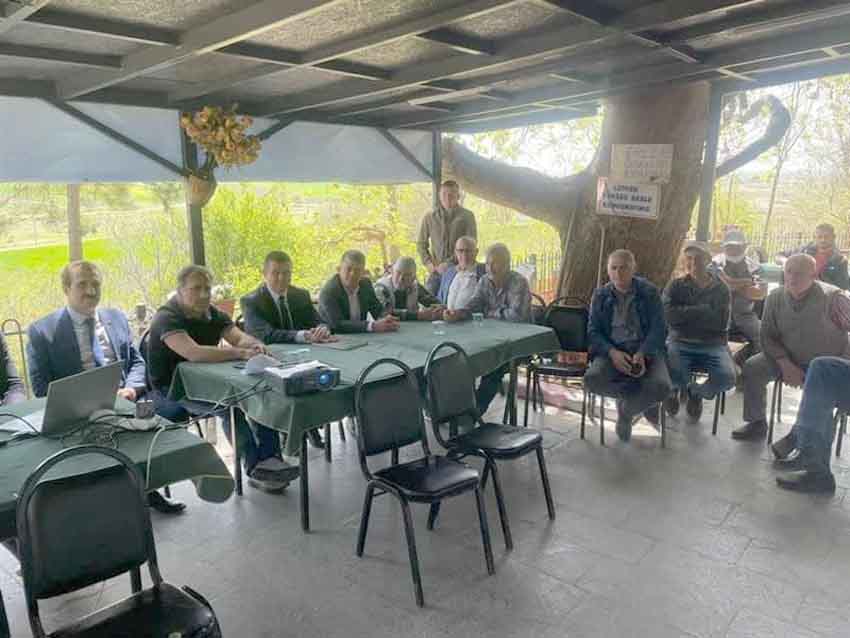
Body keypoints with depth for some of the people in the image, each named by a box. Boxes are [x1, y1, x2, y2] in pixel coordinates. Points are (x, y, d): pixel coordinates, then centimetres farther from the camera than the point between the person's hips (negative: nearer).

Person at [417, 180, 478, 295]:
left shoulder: (467, 216, 1)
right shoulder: (429, 217, 10)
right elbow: (421, 244, 17)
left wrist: (449, 263, -11)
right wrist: (428, 263, 2)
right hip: (436, 271, 3)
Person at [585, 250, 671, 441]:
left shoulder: (649, 292, 2)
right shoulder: (600, 295, 6)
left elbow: (658, 328, -4)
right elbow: (593, 331, 1)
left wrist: (642, 354, -23)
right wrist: (612, 353, -20)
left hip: (646, 349, -1)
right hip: (612, 350, 1)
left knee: (661, 386, -31)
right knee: (592, 379, -30)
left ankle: (626, 411, 2)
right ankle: (644, 399, -4)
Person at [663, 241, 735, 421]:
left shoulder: (720, 288, 6)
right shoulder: (675, 286, 5)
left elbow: (721, 323, -7)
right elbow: (669, 315, -12)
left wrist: (685, 315, -9)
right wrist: (703, 310, -11)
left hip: (712, 345, 2)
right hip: (680, 342, -1)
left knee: (727, 378, -26)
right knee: (673, 376, -31)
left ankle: (696, 391, 10)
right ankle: (674, 389, 11)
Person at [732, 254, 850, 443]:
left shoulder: (833, 298, -21)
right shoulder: (775, 298, -8)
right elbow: (768, 335, -2)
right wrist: (785, 364, -15)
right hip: (790, 359, 4)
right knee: (752, 367, -13)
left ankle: (797, 437, -11)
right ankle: (757, 423, 3)